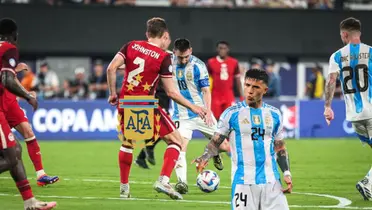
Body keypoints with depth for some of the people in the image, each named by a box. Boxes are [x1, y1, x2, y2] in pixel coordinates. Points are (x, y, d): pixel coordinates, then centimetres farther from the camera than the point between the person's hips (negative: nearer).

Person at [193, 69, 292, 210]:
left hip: (271, 181, 3)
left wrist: (286, 173, 5)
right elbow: (215, 142, -1)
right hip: (243, 181, -3)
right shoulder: (232, 113, -1)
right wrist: (205, 157, -21)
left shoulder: (274, 114, 9)